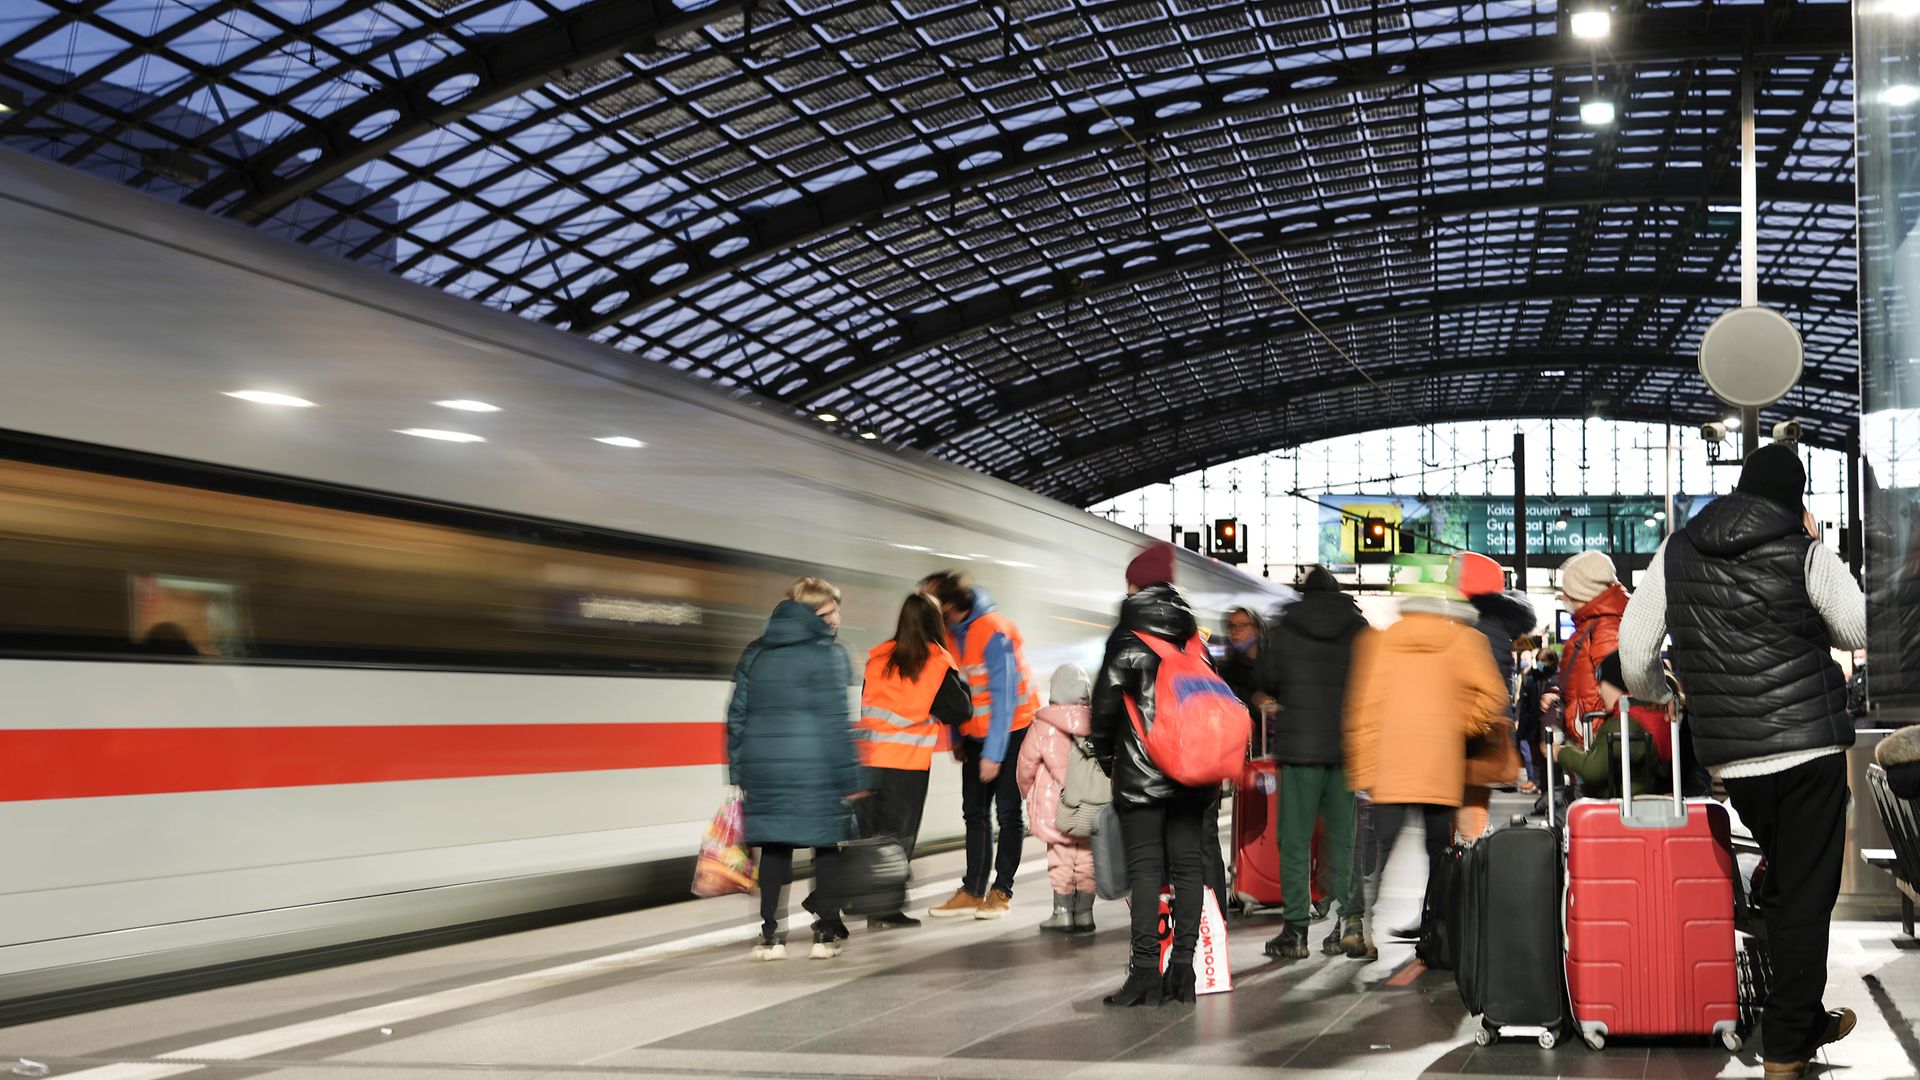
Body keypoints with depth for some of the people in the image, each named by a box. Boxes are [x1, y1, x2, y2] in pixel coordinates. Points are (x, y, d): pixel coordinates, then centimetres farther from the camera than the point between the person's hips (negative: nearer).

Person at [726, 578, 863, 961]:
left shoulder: (755, 652, 12)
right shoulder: (827, 653, -6)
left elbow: (737, 716, 12)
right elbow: (836, 722, -11)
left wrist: (738, 772, 16)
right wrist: (850, 780, -8)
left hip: (764, 767, 5)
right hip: (816, 769, -5)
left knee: (775, 847, 9)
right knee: (827, 844, 7)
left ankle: (770, 934, 7)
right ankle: (826, 932, 8)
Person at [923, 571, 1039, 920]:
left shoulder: (993, 633, -23)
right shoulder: (950, 633, 0)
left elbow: (1004, 696, -23)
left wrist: (993, 753, -22)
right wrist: (957, 740, 3)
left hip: (1011, 731, -7)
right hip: (975, 733, 7)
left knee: (1007, 812, -1)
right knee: (975, 812, 4)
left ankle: (1001, 891, 5)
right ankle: (972, 891, 7)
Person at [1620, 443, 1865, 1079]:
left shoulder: (1677, 552, 5)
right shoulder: (1805, 553, -5)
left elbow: (1634, 646, 5)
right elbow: (1857, 631, 4)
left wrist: (1654, 694, 25)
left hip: (1728, 757, 4)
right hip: (1808, 743, -4)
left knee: (1782, 885, 20)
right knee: (1807, 894, 2)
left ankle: (1804, 1019, 28)